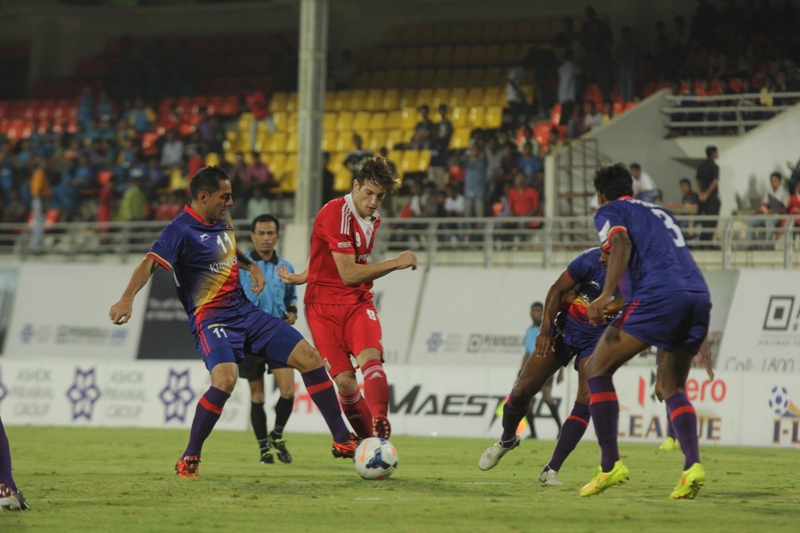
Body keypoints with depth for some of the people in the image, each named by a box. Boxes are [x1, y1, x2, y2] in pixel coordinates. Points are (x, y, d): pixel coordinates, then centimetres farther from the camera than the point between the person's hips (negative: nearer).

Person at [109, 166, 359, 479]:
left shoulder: (222, 222, 10)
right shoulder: (181, 230, -14)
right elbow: (150, 263, -28)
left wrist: (251, 266, 13)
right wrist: (127, 298, -45)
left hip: (245, 312, 8)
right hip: (211, 320, -8)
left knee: (310, 358, 1)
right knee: (225, 379, -34)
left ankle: (341, 440, 11)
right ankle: (189, 460, -16)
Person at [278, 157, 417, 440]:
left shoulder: (372, 220, 12)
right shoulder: (336, 213, -15)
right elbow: (348, 274, -18)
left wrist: (300, 278, 26)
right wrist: (395, 263, -17)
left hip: (358, 302, 5)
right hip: (324, 305, -5)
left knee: (371, 356, -25)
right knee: (345, 381, -12)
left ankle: (380, 427, -43)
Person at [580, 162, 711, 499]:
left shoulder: (610, 211, 14)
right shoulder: (660, 213, 34)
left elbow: (622, 243, -6)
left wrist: (606, 295, -17)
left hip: (659, 295, -7)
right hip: (699, 295, 7)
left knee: (597, 369, 3)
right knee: (672, 387, 19)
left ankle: (610, 465, -7)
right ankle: (693, 464, -4)